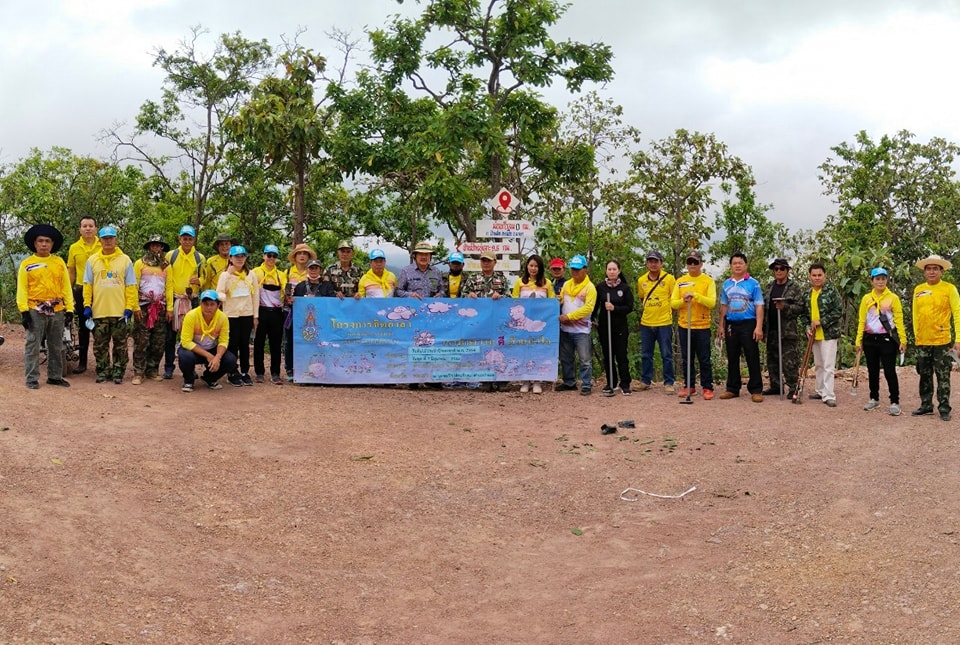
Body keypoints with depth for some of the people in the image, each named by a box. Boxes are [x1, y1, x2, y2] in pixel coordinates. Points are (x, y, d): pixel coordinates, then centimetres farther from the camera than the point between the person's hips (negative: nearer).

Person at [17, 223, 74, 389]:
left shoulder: (59, 262, 9)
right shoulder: (27, 263, 1)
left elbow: (66, 287, 8)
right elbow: (22, 289, -2)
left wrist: (69, 308, 2)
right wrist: (24, 310, -11)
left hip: (57, 311, 3)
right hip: (35, 311, -3)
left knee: (56, 346, 11)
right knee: (32, 345, -3)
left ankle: (55, 376, 20)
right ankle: (32, 378, 1)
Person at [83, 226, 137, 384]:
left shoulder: (125, 260, 4)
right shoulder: (92, 260, 7)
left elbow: (131, 286, 2)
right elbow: (87, 285, 6)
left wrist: (129, 307, -5)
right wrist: (87, 305, -2)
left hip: (120, 311, -1)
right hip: (99, 311, 1)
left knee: (120, 344, 4)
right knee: (100, 345, 6)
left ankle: (118, 372, 13)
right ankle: (102, 371, 15)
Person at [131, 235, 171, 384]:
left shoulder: (166, 266, 12)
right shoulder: (140, 263, 3)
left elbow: (168, 287, 12)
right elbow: (134, 286, 0)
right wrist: (135, 307, -7)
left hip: (160, 307, 3)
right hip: (143, 306, -3)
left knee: (159, 342, 3)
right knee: (141, 341, -5)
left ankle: (152, 370, 14)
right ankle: (138, 372, -2)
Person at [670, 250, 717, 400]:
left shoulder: (708, 281, -1)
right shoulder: (680, 282, 9)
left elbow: (712, 303, -11)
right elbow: (673, 303, 5)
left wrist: (696, 295, -21)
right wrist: (683, 300, -15)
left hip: (702, 326, -3)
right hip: (684, 326, 3)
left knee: (704, 359, 0)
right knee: (686, 359, 9)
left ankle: (707, 388, 6)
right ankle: (689, 386, 18)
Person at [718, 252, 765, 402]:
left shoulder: (753, 284, -3)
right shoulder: (726, 284, 9)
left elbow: (759, 306, -5)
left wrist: (759, 327, -13)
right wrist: (721, 326, 10)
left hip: (748, 324, -4)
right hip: (731, 325, 4)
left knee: (752, 358, -2)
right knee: (732, 358, 9)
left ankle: (756, 390, 2)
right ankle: (732, 388, 18)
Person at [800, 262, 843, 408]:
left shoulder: (831, 291, -8)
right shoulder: (808, 294, 9)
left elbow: (839, 311, -13)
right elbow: (804, 313, 15)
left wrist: (821, 322, -16)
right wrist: (808, 327, -2)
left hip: (829, 334, -6)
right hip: (814, 335, 7)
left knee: (828, 366, -8)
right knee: (818, 364, 15)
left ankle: (829, 396, -6)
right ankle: (821, 391, 26)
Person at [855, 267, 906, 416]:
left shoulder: (893, 298, -1)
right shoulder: (866, 298, 6)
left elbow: (899, 320, -3)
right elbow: (862, 320, 7)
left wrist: (902, 340, -9)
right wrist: (859, 340, 3)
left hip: (887, 339, -3)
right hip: (870, 339, 3)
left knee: (889, 371, -5)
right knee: (872, 371, 11)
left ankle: (894, 402, 0)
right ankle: (874, 399, 24)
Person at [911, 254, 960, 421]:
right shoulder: (918, 290, 6)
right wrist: (916, 335, 11)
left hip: (942, 340, -4)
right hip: (922, 341, 4)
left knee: (943, 377, 2)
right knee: (925, 376, 12)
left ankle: (944, 408, 9)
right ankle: (926, 405, 22)